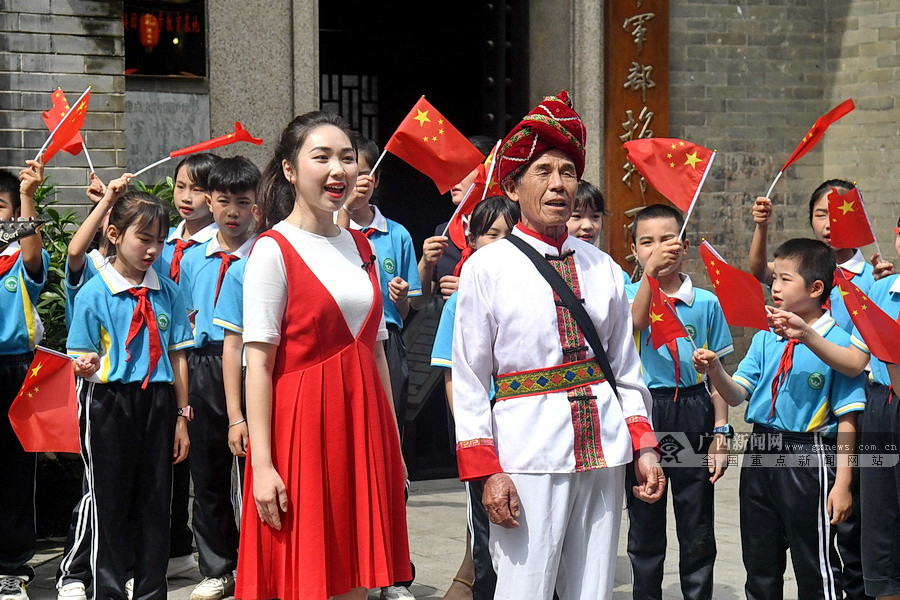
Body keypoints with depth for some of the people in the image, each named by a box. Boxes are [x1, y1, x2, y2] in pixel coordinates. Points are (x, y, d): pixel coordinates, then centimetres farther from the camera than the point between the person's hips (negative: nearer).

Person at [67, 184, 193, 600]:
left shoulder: (167, 293, 6)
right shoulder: (93, 293, -4)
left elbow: (177, 356, 10)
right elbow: (81, 359, -3)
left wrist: (181, 416, 9)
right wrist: (87, 366, -27)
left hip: (157, 401, 3)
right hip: (109, 404, -3)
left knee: (155, 503, 8)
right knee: (110, 503, 2)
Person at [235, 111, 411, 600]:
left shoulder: (361, 247, 13)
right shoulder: (273, 251, -8)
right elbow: (258, 364, -12)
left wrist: (393, 442, 14)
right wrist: (261, 465, -18)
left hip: (362, 426, 6)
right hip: (301, 429, -6)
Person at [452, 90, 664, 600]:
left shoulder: (603, 268, 11)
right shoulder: (487, 269, -1)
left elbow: (627, 368, 15)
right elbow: (470, 381, -3)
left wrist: (644, 448, 6)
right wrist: (486, 471, -9)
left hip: (603, 450, 4)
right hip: (528, 454, -4)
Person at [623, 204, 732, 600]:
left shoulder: (705, 303, 4)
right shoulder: (628, 294, 2)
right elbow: (634, 323, -24)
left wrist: (720, 433, 1)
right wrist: (650, 272, -34)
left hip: (693, 415, 1)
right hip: (643, 414, 0)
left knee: (697, 530, 6)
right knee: (644, 526, 9)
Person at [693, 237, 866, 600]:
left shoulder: (837, 342, -11)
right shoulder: (765, 339, 8)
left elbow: (847, 420, -11)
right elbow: (736, 395, 4)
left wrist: (842, 484, -13)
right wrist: (714, 371, -16)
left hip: (808, 460, -6)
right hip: (760, 454, 6)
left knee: (815, 569, 4)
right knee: (760, 567, 16)